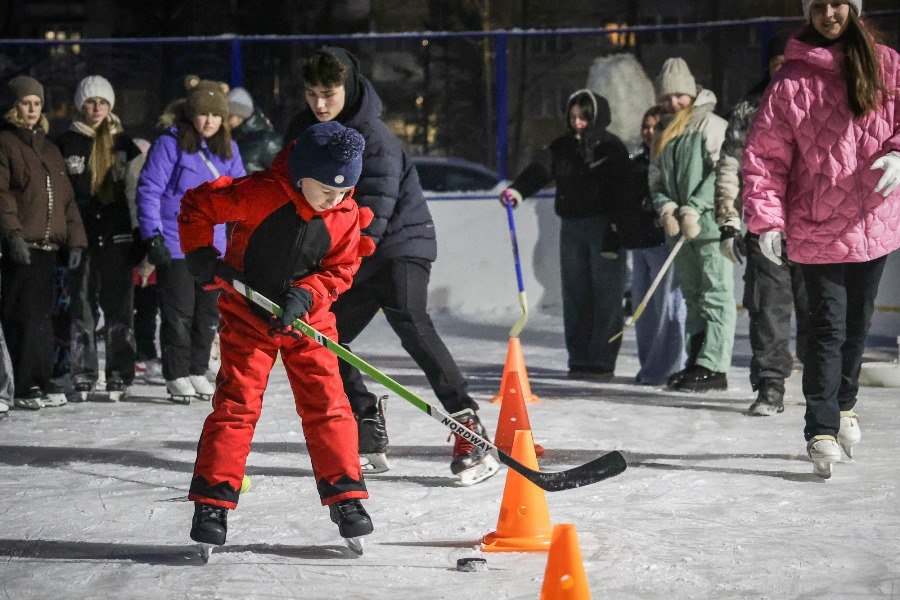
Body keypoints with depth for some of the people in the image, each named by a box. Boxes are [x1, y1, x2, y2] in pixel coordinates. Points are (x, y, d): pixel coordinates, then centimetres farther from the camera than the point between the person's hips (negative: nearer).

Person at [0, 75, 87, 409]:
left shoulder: (48, 147, 21)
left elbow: (66, 196, 21)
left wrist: (74, 240, 12)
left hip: (48, 244, 7)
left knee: (42, 314, 8)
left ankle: (42, 384, 12)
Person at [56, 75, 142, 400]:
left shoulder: (123, 143, 11)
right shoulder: (67, 143, 5)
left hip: (117, 236, 1)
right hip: (81, 236, -1)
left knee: (119, 307, 0)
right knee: (81, 306, 2)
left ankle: (119, 375, 4)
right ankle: (83, 375, 7)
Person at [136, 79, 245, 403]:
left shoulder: (227, 149, 7)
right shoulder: (170, 144, -10)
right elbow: (149, 191, -10)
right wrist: (153, 236, -15)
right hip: (175, 245, -5)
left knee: (208, 312, 11)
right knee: (179, 312, -2)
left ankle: (198, 371, 23)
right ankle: (177, 376, 9)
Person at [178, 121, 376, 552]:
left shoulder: (346, 216, -8)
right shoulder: (259, 194, -19)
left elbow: (341, 269, -2)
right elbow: (197, 205, -10)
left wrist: (304, 295, -19)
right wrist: (200, 255, -17)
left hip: (308, 319, 3)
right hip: (247, 316, -3)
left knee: (327, 405, -1)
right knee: (236, 404, -6)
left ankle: (344, 496, 9)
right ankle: (211, 502, -1)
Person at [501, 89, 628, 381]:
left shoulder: (611, 147, -4)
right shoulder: (563, 146, 11)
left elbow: (620, 193, -9)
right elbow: (540, 169, -4)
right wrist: (518, 190, -24)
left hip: (603, 227, -5)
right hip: (571, 228, 6)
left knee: (606, 296, -5)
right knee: (575, 295, 6)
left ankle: (602, 361, -1)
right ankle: (579, 359, 13)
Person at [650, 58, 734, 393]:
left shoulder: (711, 125, -4)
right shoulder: (664, 134, 19)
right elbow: (656, 179, 16)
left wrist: (693, 208, -18)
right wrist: (666, 208, -4)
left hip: (711, 223, -7)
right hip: (678, 228, 8)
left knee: (715, 295, -8)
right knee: (692, 296, 11)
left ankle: (713, 367, -11)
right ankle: (696, 362, 16)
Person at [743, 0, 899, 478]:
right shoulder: (792, 80, -5)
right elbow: (764, 153, -5)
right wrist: (765, 218, -12)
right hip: (817, 227, -3)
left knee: (858, 322, 17)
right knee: (828, 327, -6)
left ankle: (843, 402, 38)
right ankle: (822, 430, -2)